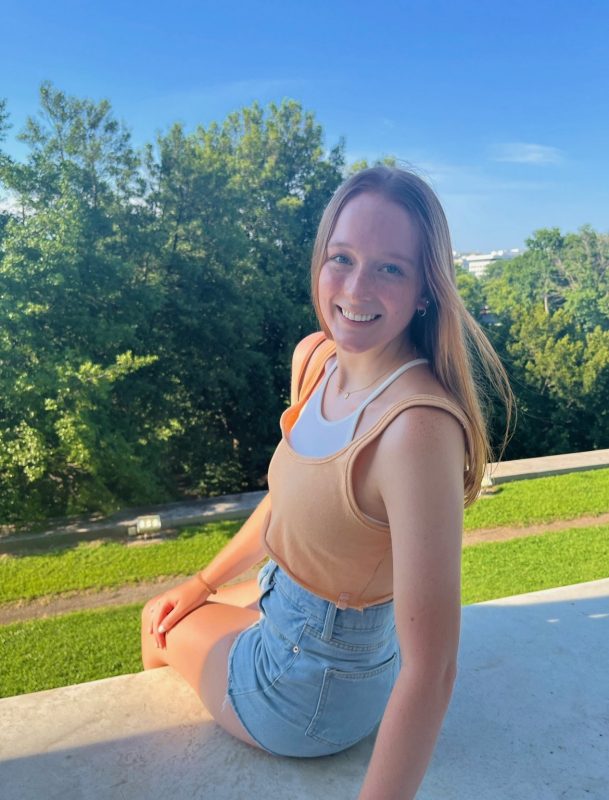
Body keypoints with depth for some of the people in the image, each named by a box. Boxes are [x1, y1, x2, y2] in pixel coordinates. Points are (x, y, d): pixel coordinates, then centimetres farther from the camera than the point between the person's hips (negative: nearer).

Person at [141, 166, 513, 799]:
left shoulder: (418, 426, -37)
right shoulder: (314, 356, -11)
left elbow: (430, 670, -33)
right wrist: (203, 584, 13)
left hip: (316, 692, -6)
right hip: (284, 599, 6)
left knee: (165, 633, 19)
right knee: (163, 612, 29)